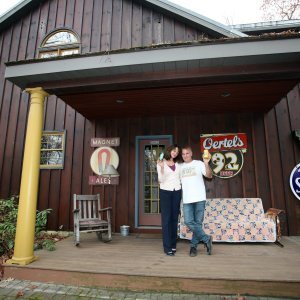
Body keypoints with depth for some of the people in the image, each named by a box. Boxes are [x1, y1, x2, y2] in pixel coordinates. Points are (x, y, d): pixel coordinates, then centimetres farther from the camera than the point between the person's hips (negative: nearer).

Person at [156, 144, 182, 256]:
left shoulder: (177, 164, 11)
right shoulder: (161, 163, -3)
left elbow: (180, 177, 13)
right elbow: (161, 180, -11)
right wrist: (162, 167, -24)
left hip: (176, 192, 4)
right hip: (165, 192, -4)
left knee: (174, 219, 7)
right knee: (166, 219, -5)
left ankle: (173, 245, 18)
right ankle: (167, 247, 1)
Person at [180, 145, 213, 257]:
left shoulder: (199, 164, 3)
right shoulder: (180, 167, 13)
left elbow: (209, 175, -6)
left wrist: (206, 163, -21)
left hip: (199, 198, -2)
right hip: (187, 199, 3)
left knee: (198, 222, 3)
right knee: (188, 222, -6)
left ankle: (193, 246, 19)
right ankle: (206, 239, 12)